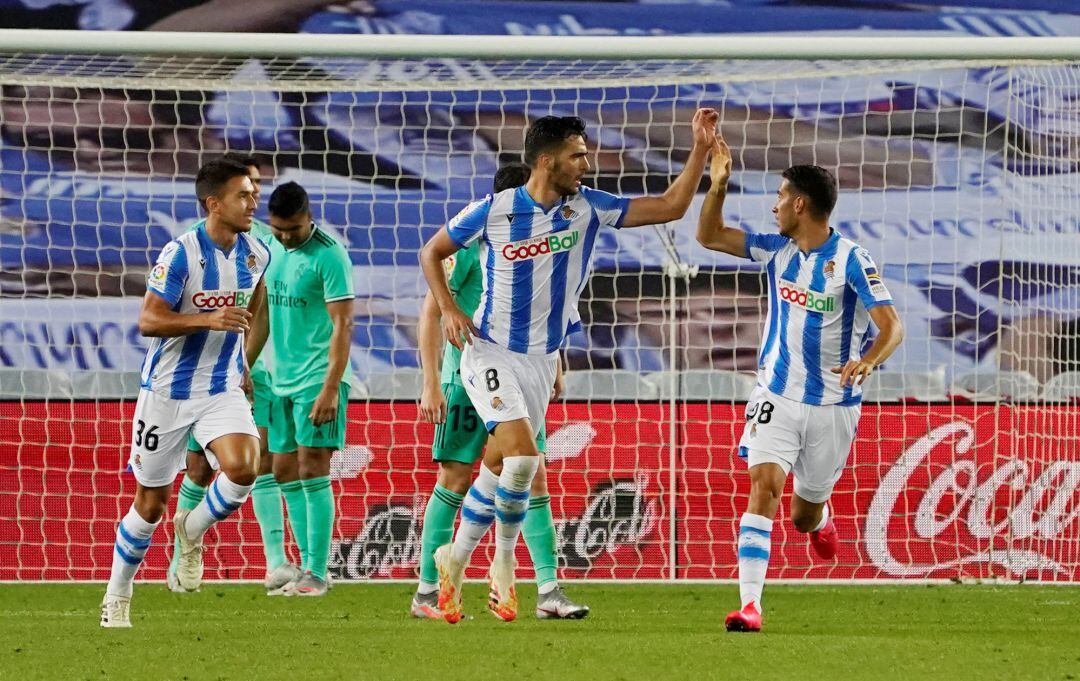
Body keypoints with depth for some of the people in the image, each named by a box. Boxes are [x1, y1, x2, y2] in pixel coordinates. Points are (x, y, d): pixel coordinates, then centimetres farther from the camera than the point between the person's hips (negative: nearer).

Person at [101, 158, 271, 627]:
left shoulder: (257, 254, 0)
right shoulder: (181, 253, -17)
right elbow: (148, 321, -19)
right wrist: (208, 320, -30)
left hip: (223, 390, 4)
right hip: (168, 391, -4)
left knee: (243, 469, -24)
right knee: (151, 503, 5)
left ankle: (192, 531, 6)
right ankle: (117, 596, 24)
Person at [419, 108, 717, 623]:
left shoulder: (588, 208, -4)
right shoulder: (492, 211, -12)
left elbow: (670, 206, -4)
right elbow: (432, 253, 2)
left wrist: (701, 148, -13)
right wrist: (449, 311, -10)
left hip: (541, 360, 5)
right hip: (490, 352, -4)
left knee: (499, 468, 9)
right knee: (523, 455, -21)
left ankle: (455, 560, 27)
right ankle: (504, 562, -3)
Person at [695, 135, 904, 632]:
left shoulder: (850, 260, -15)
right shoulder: (777, 251, 2)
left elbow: (892, 326, -21)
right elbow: (709, 236, 8)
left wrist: (868, 361, -42)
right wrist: (718, 185, -9)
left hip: (833, 404, -3)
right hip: (777, 395, 3)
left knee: (804, 516, 11)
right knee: (763, 485, -20)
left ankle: (820, 519, 52)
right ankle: (750, 605, -26)